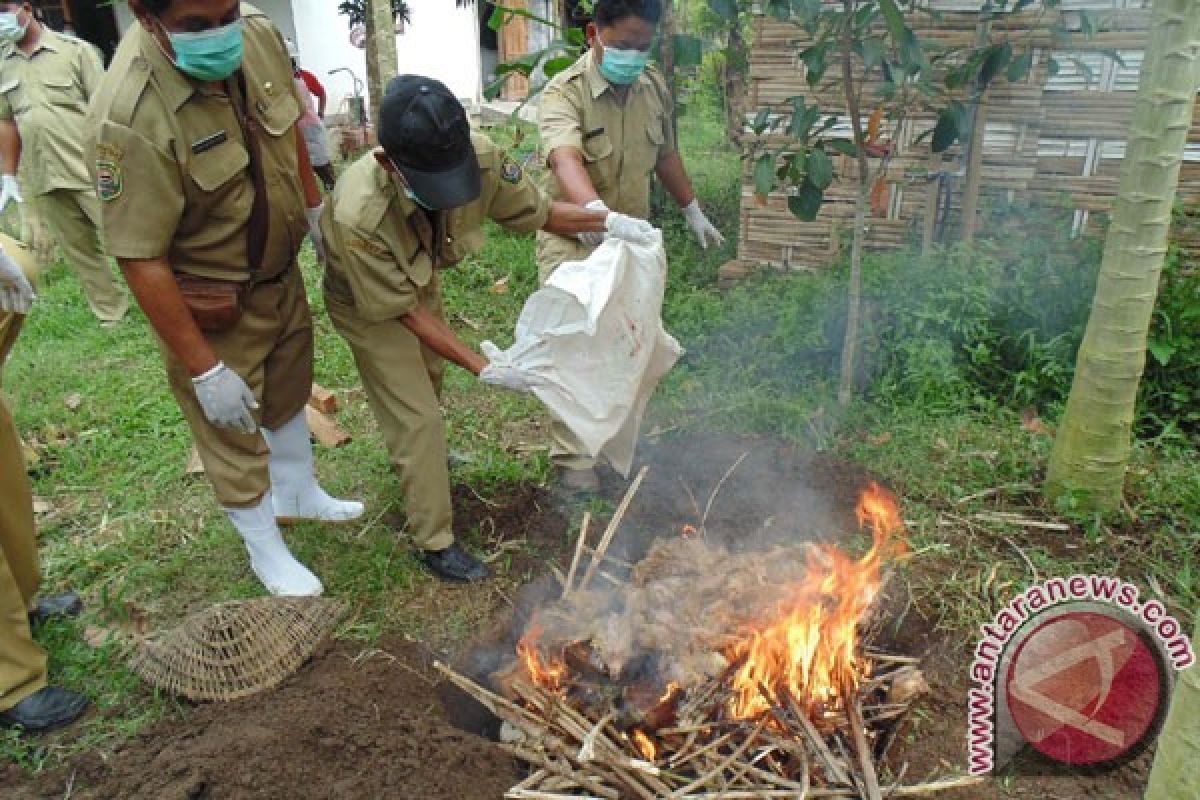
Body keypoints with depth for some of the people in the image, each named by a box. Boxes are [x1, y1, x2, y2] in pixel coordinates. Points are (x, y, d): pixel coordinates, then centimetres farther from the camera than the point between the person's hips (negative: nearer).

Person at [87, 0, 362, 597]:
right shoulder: (129, 116, -33)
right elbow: (140, 260, -28)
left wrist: (315, 210, 14)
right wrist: (204, 369, -23)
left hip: (281, 271, 7)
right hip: (215, 308, -6)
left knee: (289, 392, 26)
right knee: (233, 432, 12)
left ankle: (299, 495, 53)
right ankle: (266, 551, 38)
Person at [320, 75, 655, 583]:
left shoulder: (480, 158, -32)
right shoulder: (357, 215, -44)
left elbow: (537, 211, -14)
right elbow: (405, 311, -31)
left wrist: (606, 221, -30)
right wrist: (482, 368, -33)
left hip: (422, 279, 6)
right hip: (369, 305, -6)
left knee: (429, 376, 28)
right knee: (416, 417, -5)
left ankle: (419, 453, 61)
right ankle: (435, 543, 15)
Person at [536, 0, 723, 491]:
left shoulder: (654, 86, -2)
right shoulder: (564, 92, -23)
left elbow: (665, 156, 13)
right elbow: (565, 159, -43)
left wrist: (694, 212, 18)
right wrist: (595, 211, -62)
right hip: (574, 240, -6)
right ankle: (571, 455, 8)